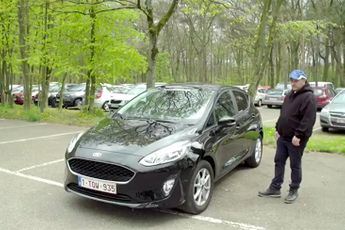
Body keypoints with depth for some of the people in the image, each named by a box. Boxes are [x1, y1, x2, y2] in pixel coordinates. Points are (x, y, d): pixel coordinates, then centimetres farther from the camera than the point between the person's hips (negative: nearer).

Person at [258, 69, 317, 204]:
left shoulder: (308, 97, -14)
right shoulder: (290, 95, 13)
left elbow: (309, 120, -21)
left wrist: (298, 135, -23)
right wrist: (278, 129, 14)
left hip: (296, 139, -8)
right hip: (282, 137, 8)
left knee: (295, 165, 5)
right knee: (279, 162, 11)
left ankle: (294, 191, 19)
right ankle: (275, 188, 19)